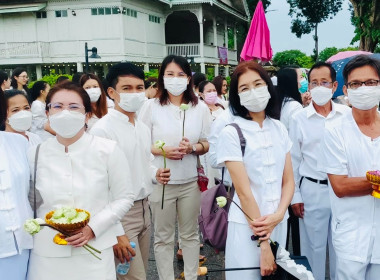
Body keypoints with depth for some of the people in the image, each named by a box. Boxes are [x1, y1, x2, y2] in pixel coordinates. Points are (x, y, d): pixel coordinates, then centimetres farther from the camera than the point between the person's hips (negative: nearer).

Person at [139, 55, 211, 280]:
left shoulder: (201, 108, 2)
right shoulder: (151, 106, -4)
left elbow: (207, 144, 6)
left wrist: (192, 148, -15)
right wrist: (163, 150, -18)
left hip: (190, 181, 2)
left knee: (190, 234, 15)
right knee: (164, 237, 10)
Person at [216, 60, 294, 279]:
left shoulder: (279, 129, 4)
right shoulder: (231, 133, -12)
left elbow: (289, 181, 5)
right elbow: (243, 191, -15)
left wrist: (279, 214, -14)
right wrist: (263, 245, -15)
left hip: (279, 223, 5)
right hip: (247, 225, -5)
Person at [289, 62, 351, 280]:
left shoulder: (348, 115, -2)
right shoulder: (299, 119, -4)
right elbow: (293, 160, 1)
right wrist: (295, 196, 0)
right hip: (312, 191, -1)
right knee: (313, 245, 11)